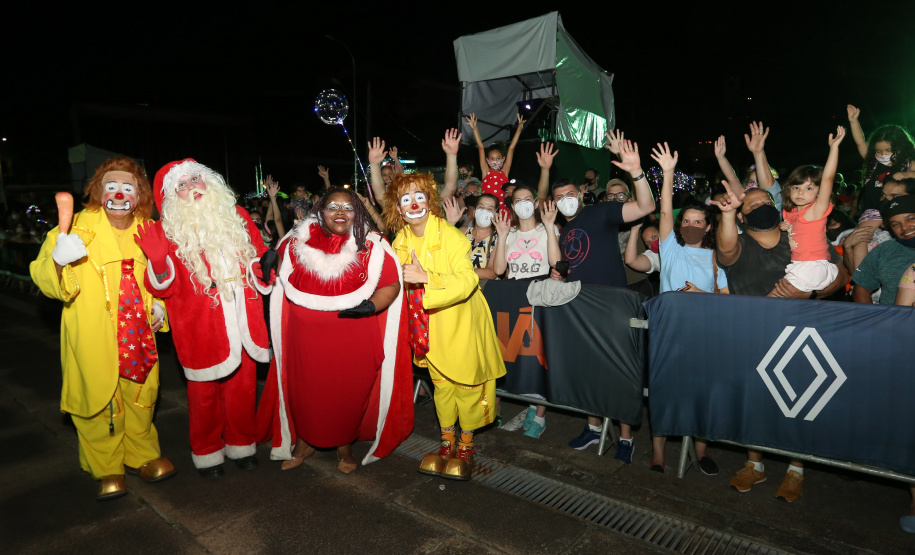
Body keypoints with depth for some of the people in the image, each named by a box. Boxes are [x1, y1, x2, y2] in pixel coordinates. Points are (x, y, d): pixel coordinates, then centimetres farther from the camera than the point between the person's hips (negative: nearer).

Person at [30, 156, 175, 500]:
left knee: (141, 398, 15)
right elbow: (43, 276, -15)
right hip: (94, 340, -4)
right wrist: (58, 260, -37)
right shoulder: (78, 227, -9)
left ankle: (143, 457, 34)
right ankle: (107, 471, 26)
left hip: (139, 336, 4)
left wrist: (158, 304, 3)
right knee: (101, 404, 6)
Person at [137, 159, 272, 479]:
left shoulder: (236, 216, 7)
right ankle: (207, 452, 31)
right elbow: (163, 287, -8)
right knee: (204, 392, 9)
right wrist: (158, 261, -27)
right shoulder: (169, 230, -3)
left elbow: (259, 255, 20)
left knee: (243, 387, 12)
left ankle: (241, 445, 32)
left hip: (240, 323, 3)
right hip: (200, 328, -3)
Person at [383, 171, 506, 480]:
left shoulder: (451, 237, -19)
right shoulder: (400, 242, 0)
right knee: (441, 383, 14)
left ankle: (466, 446, 24)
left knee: (467, 382, 5)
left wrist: (426, 278, -34)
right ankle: (446, 443, 30)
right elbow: (398, 282, 18)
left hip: (461, 320, -4)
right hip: (429, 324, 5)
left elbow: (467, 281, -28)